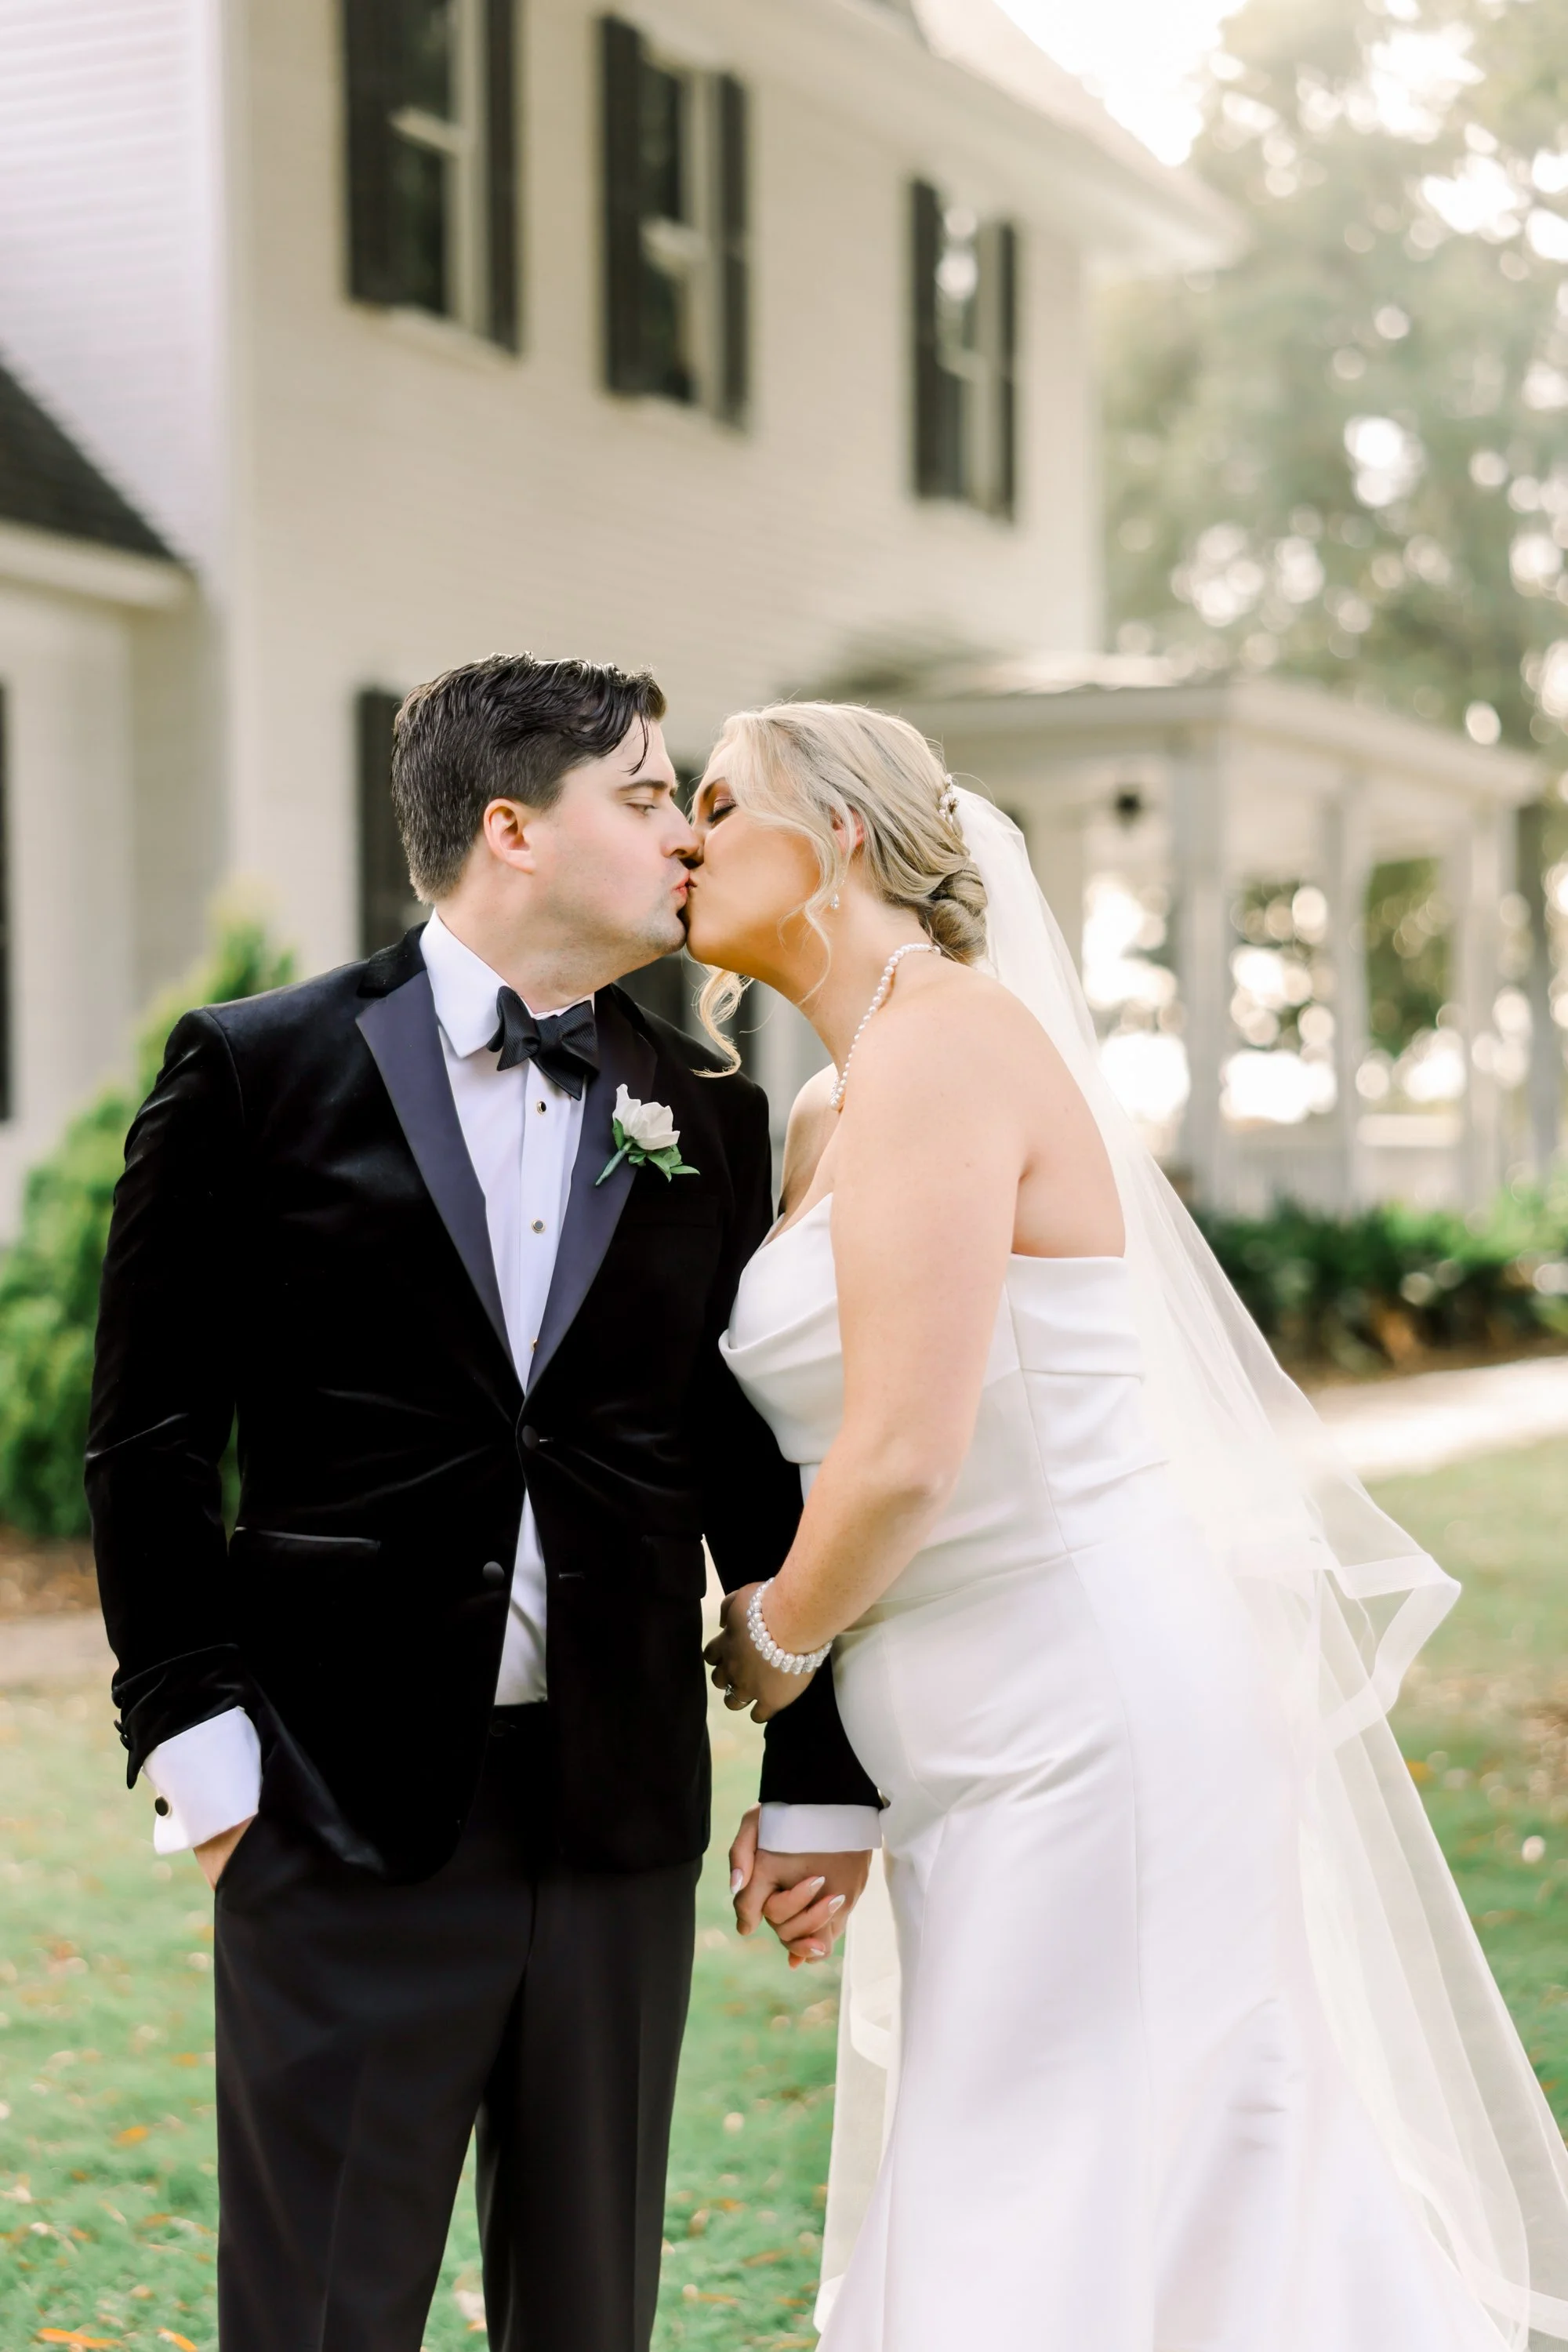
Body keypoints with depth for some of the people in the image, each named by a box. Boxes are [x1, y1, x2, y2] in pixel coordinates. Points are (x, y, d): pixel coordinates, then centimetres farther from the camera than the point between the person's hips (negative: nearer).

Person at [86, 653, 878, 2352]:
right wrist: (196, 1732, -6)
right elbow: (150, 1435, 0)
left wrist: (820, 1777, 8)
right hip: (343, 1809, -3)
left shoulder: (709, 1117, 9)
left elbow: (762, 1478, 10)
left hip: (622, 1816, 4)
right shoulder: (257, 1071, -1)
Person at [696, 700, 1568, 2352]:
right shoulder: (827, 1115, 15)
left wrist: (769, 1643, -3)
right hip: (1001, 1741, 10)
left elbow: (903, 1459, -22)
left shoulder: (947, 1042, -14)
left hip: (1088, 1730, -10)